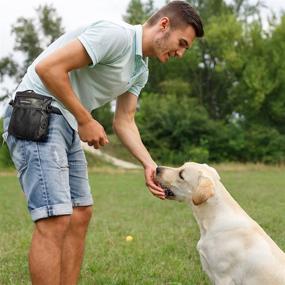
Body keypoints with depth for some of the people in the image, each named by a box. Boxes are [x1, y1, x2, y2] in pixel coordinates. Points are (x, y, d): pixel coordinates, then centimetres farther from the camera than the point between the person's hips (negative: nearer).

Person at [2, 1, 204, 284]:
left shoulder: (140, 69, 14)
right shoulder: (115, 34, -17)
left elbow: (124, 121, 14)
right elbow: (48, 67, -23)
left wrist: (149, 164, -1)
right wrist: (86, 121, -14)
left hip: (66, 125, 11)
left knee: (80, 214, 9)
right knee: (55, 220, -15)